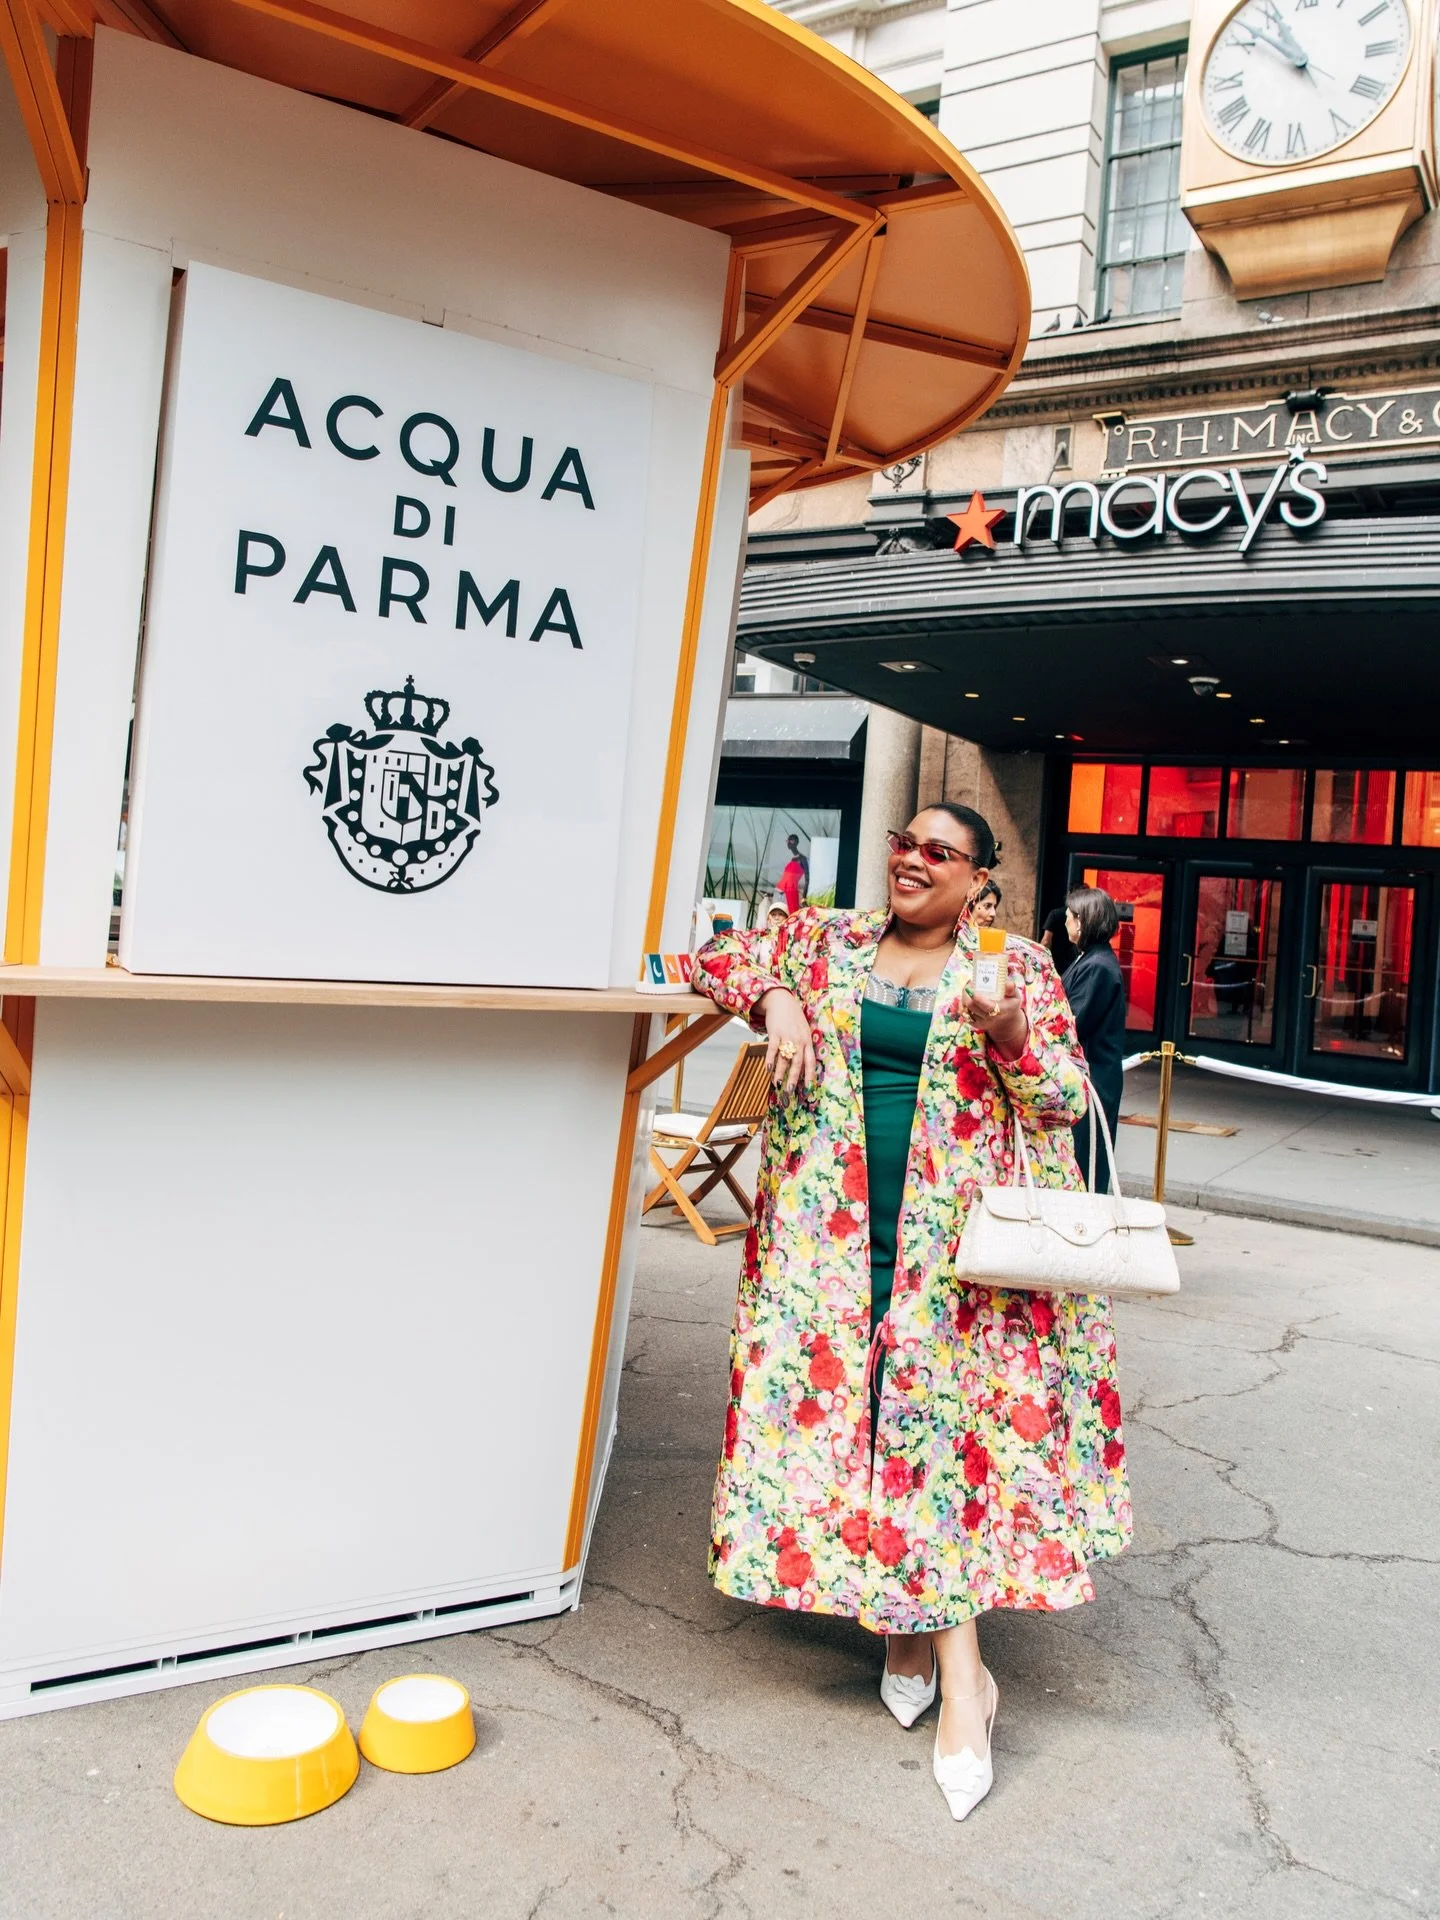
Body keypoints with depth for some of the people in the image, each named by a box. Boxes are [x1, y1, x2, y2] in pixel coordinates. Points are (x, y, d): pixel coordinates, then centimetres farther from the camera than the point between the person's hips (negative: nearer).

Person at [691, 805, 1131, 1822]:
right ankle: (905, 1624, 25)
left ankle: (955, 1662, 6)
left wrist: (1012, 1039, -19)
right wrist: (775, 997, -5)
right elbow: (721, 955, 15)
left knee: (941, 1418, -6)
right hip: (832, 1238, 3)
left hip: (955, 1243, -3)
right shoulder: (829, 941, 9)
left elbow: (1069, 1101, 2)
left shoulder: (1020, 968, 3)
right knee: (839, 1408, 6)